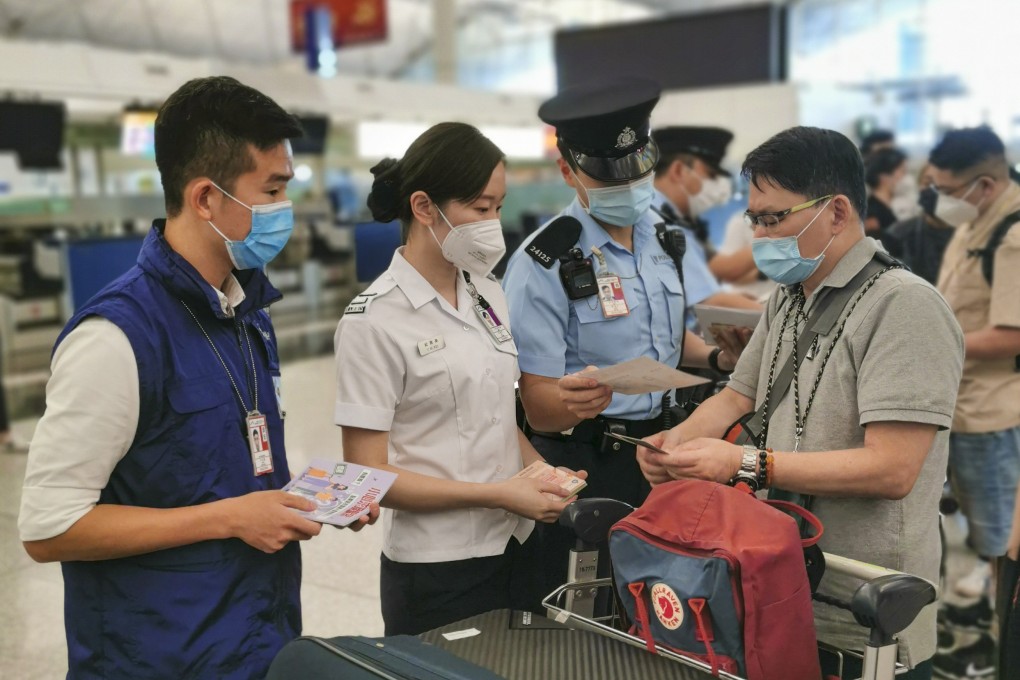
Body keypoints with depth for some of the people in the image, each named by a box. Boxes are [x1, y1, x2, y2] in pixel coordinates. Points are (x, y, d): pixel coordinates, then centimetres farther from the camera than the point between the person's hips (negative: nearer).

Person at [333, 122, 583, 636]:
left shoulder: (487, 294, 5)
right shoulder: (375, 320, -14)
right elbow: (367, 474, -15)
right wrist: (498, 494, -19)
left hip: (516, 548, 6)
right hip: (436, 573, -6)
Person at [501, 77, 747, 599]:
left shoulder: (661, 233, 5)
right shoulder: (544, 263, -16)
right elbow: (538, 408, -17)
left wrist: (717, 357, 2)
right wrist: (572, 402, -39)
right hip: (582, 465, -6)